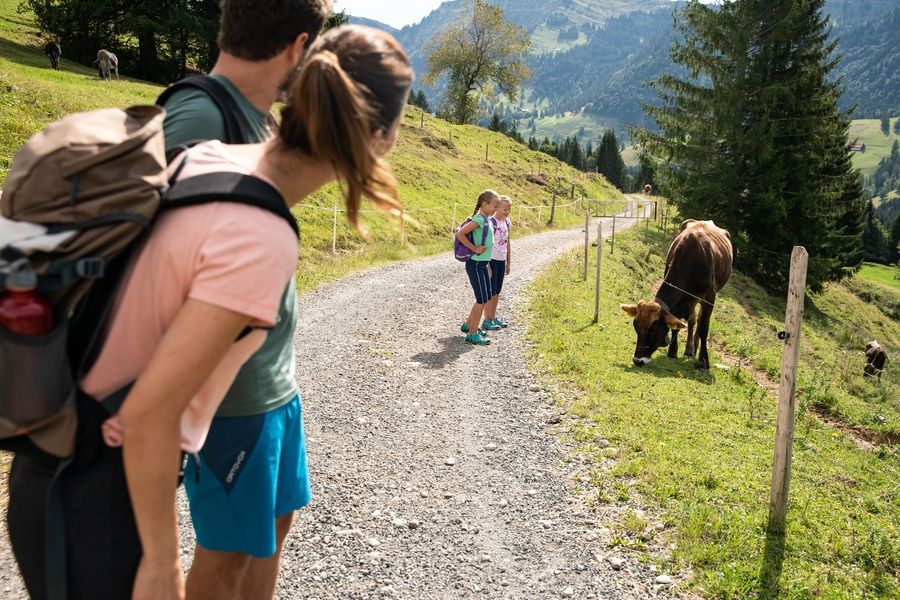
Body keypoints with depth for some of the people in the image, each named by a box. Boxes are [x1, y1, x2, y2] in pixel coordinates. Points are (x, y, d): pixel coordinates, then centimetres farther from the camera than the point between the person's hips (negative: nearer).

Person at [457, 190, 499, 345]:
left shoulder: (486, 219, 11)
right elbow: (460, 234, -23)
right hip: (475, 264, -9)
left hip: (483, 264, 9)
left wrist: (488, 265, 18)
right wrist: (475, 249, -19)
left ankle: (468, 325, 30)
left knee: (485, 298, 16)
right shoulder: (479, 219, -17)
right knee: (482, 300, -4)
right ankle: (472, 335, 4)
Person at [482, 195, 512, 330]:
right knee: (490, 291, -2)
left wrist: (508, 262, 16)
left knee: (497, 291, 13)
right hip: (492, 260, -7)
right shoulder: (492, 222, -14)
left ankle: (493, 317, 23)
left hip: (501, 260, 7)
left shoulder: (507, 222, 9)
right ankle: (487, 320, 6)